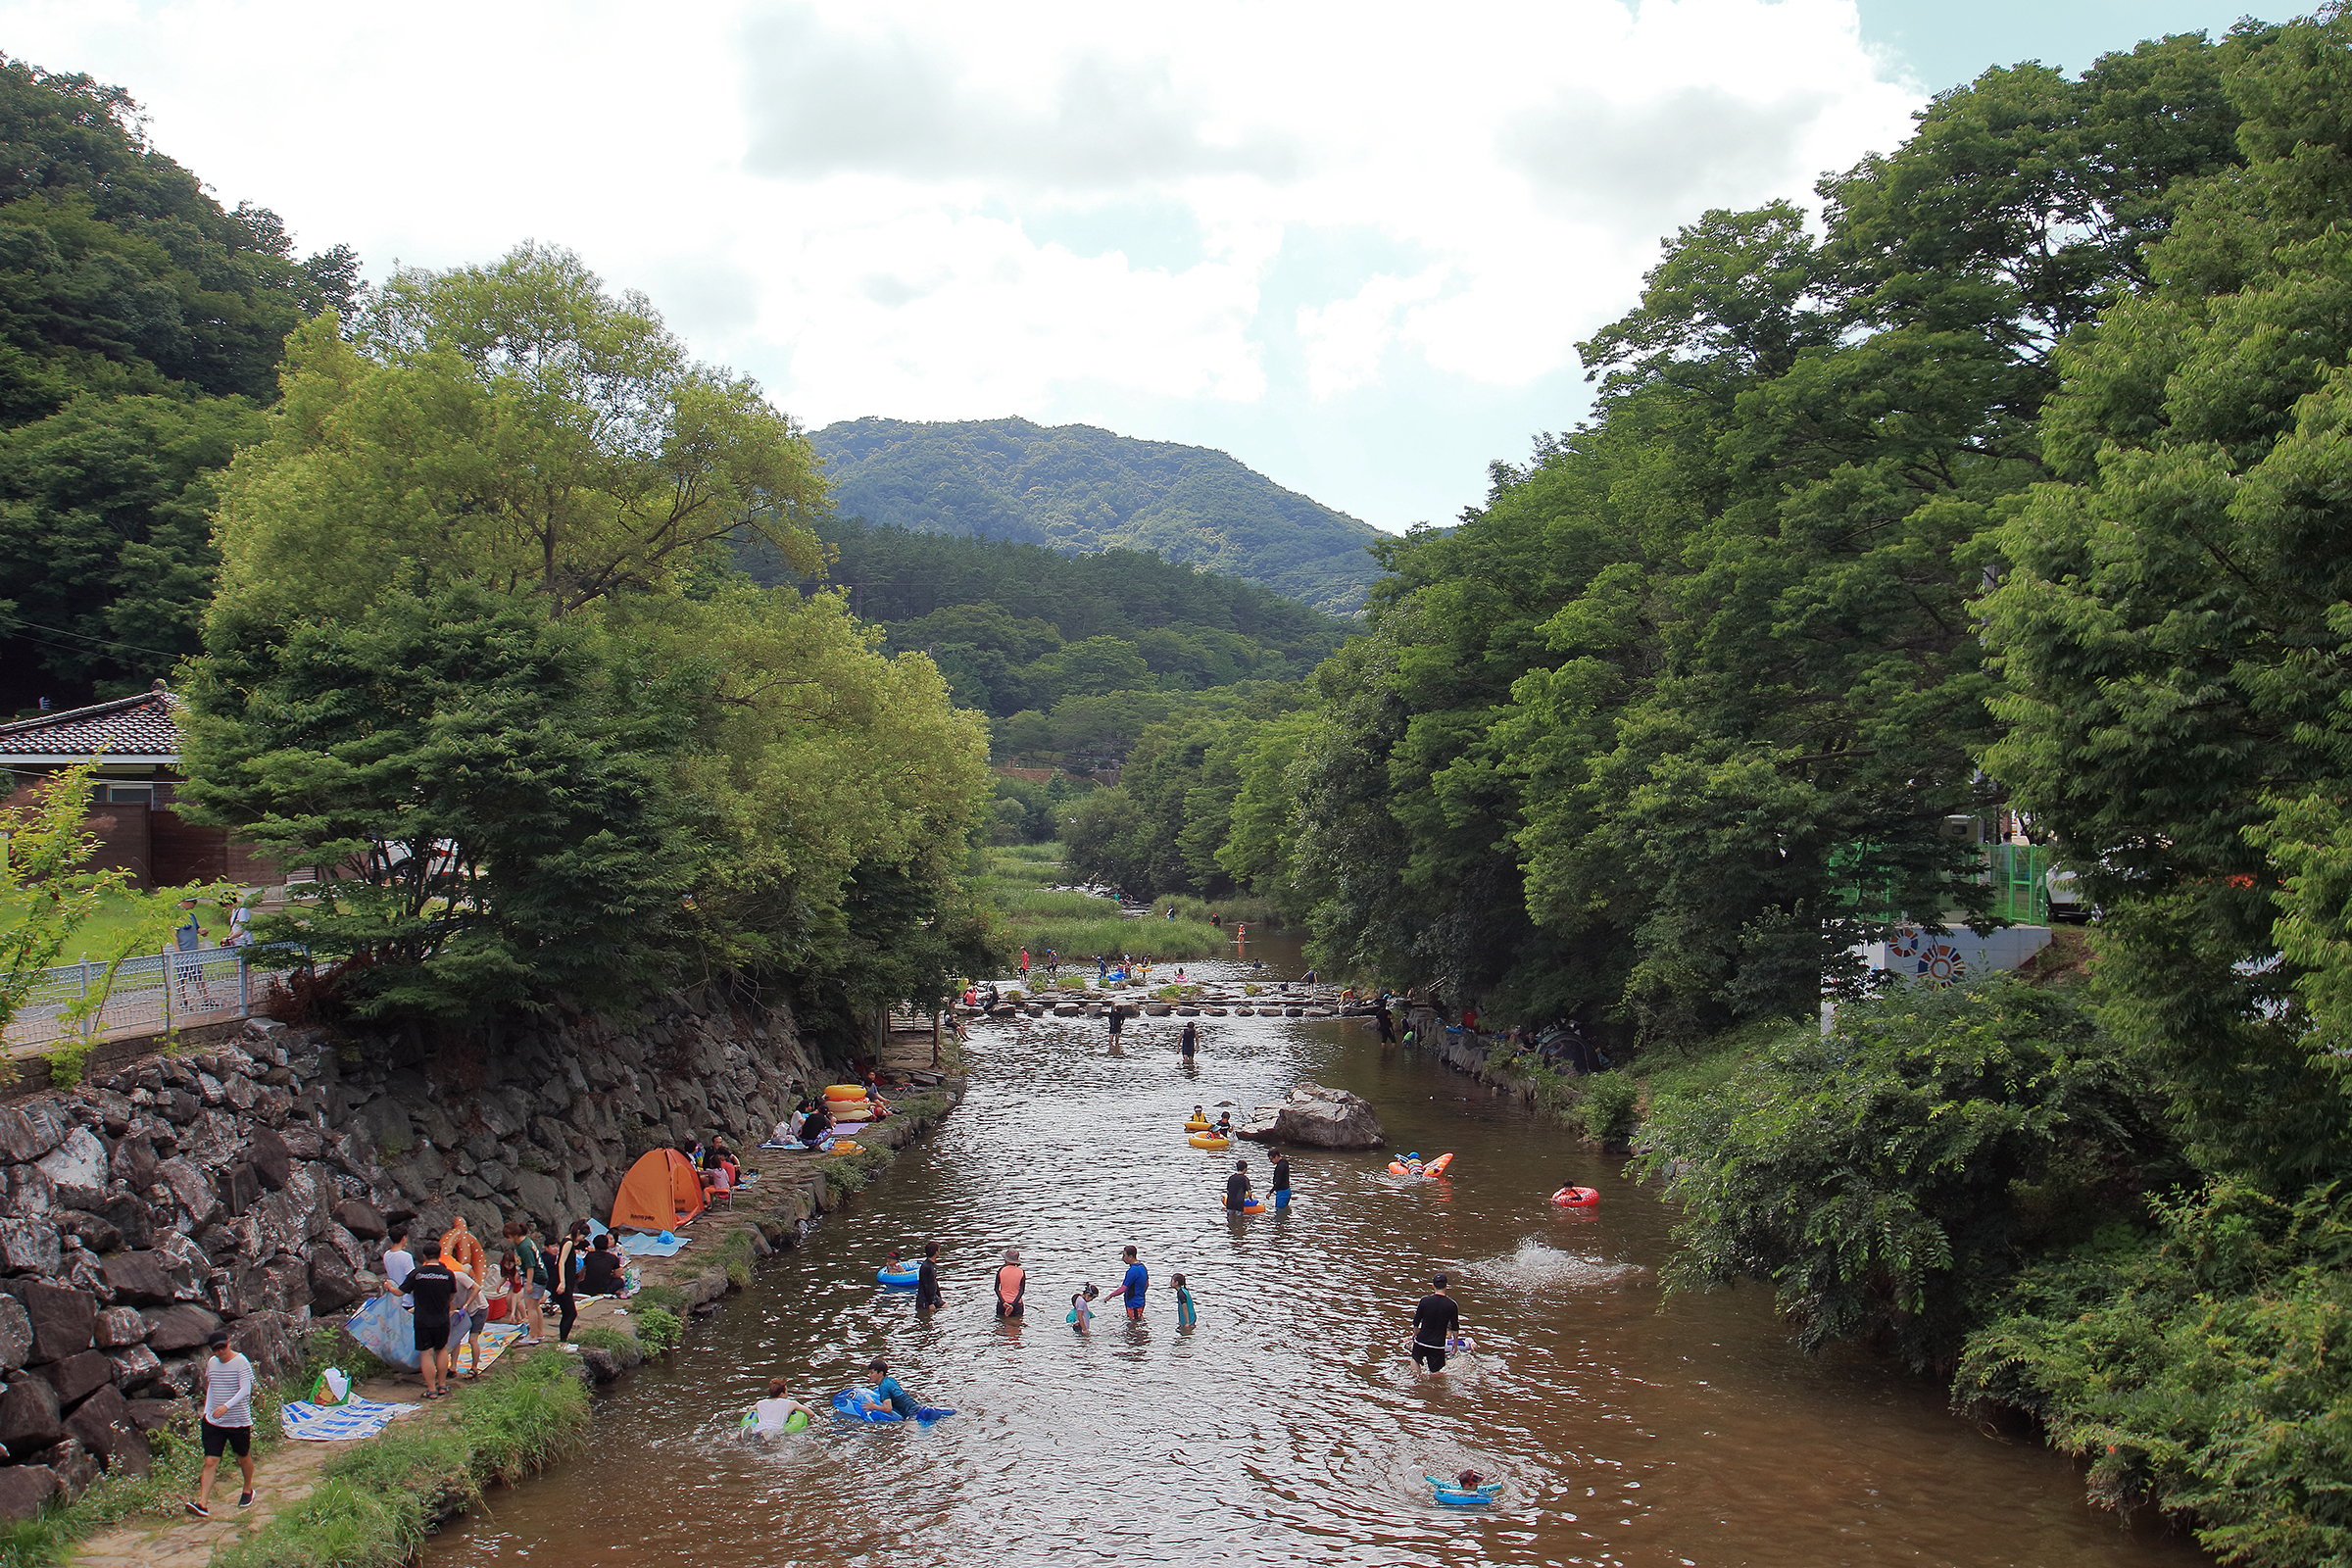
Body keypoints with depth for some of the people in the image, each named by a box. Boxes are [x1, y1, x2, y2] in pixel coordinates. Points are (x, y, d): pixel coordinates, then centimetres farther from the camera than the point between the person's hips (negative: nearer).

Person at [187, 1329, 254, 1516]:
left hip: (239, 1421, -3)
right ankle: (203, 1504, -12)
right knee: (210, 1462, -7)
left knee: (243, 1458, 15)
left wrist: (226, 1406, -34)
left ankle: (248, 1490, 39)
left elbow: (245, 1390, -21)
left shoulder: (241, 1362, -13)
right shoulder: (211, 1363, 4)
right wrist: (207, 1410, 14)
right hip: (214, 1422, 4)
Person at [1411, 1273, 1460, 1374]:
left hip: (1421, 1340, 1)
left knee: (1415, 1359, 27)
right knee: (1436, 1371, 11)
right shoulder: (1451, 1305, -10)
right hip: (1438, 1344, -1)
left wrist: (1415, 1334, 19)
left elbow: (1416, 1322, 1)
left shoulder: (1425, 1300, -9)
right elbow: (1455, 1328, 1)